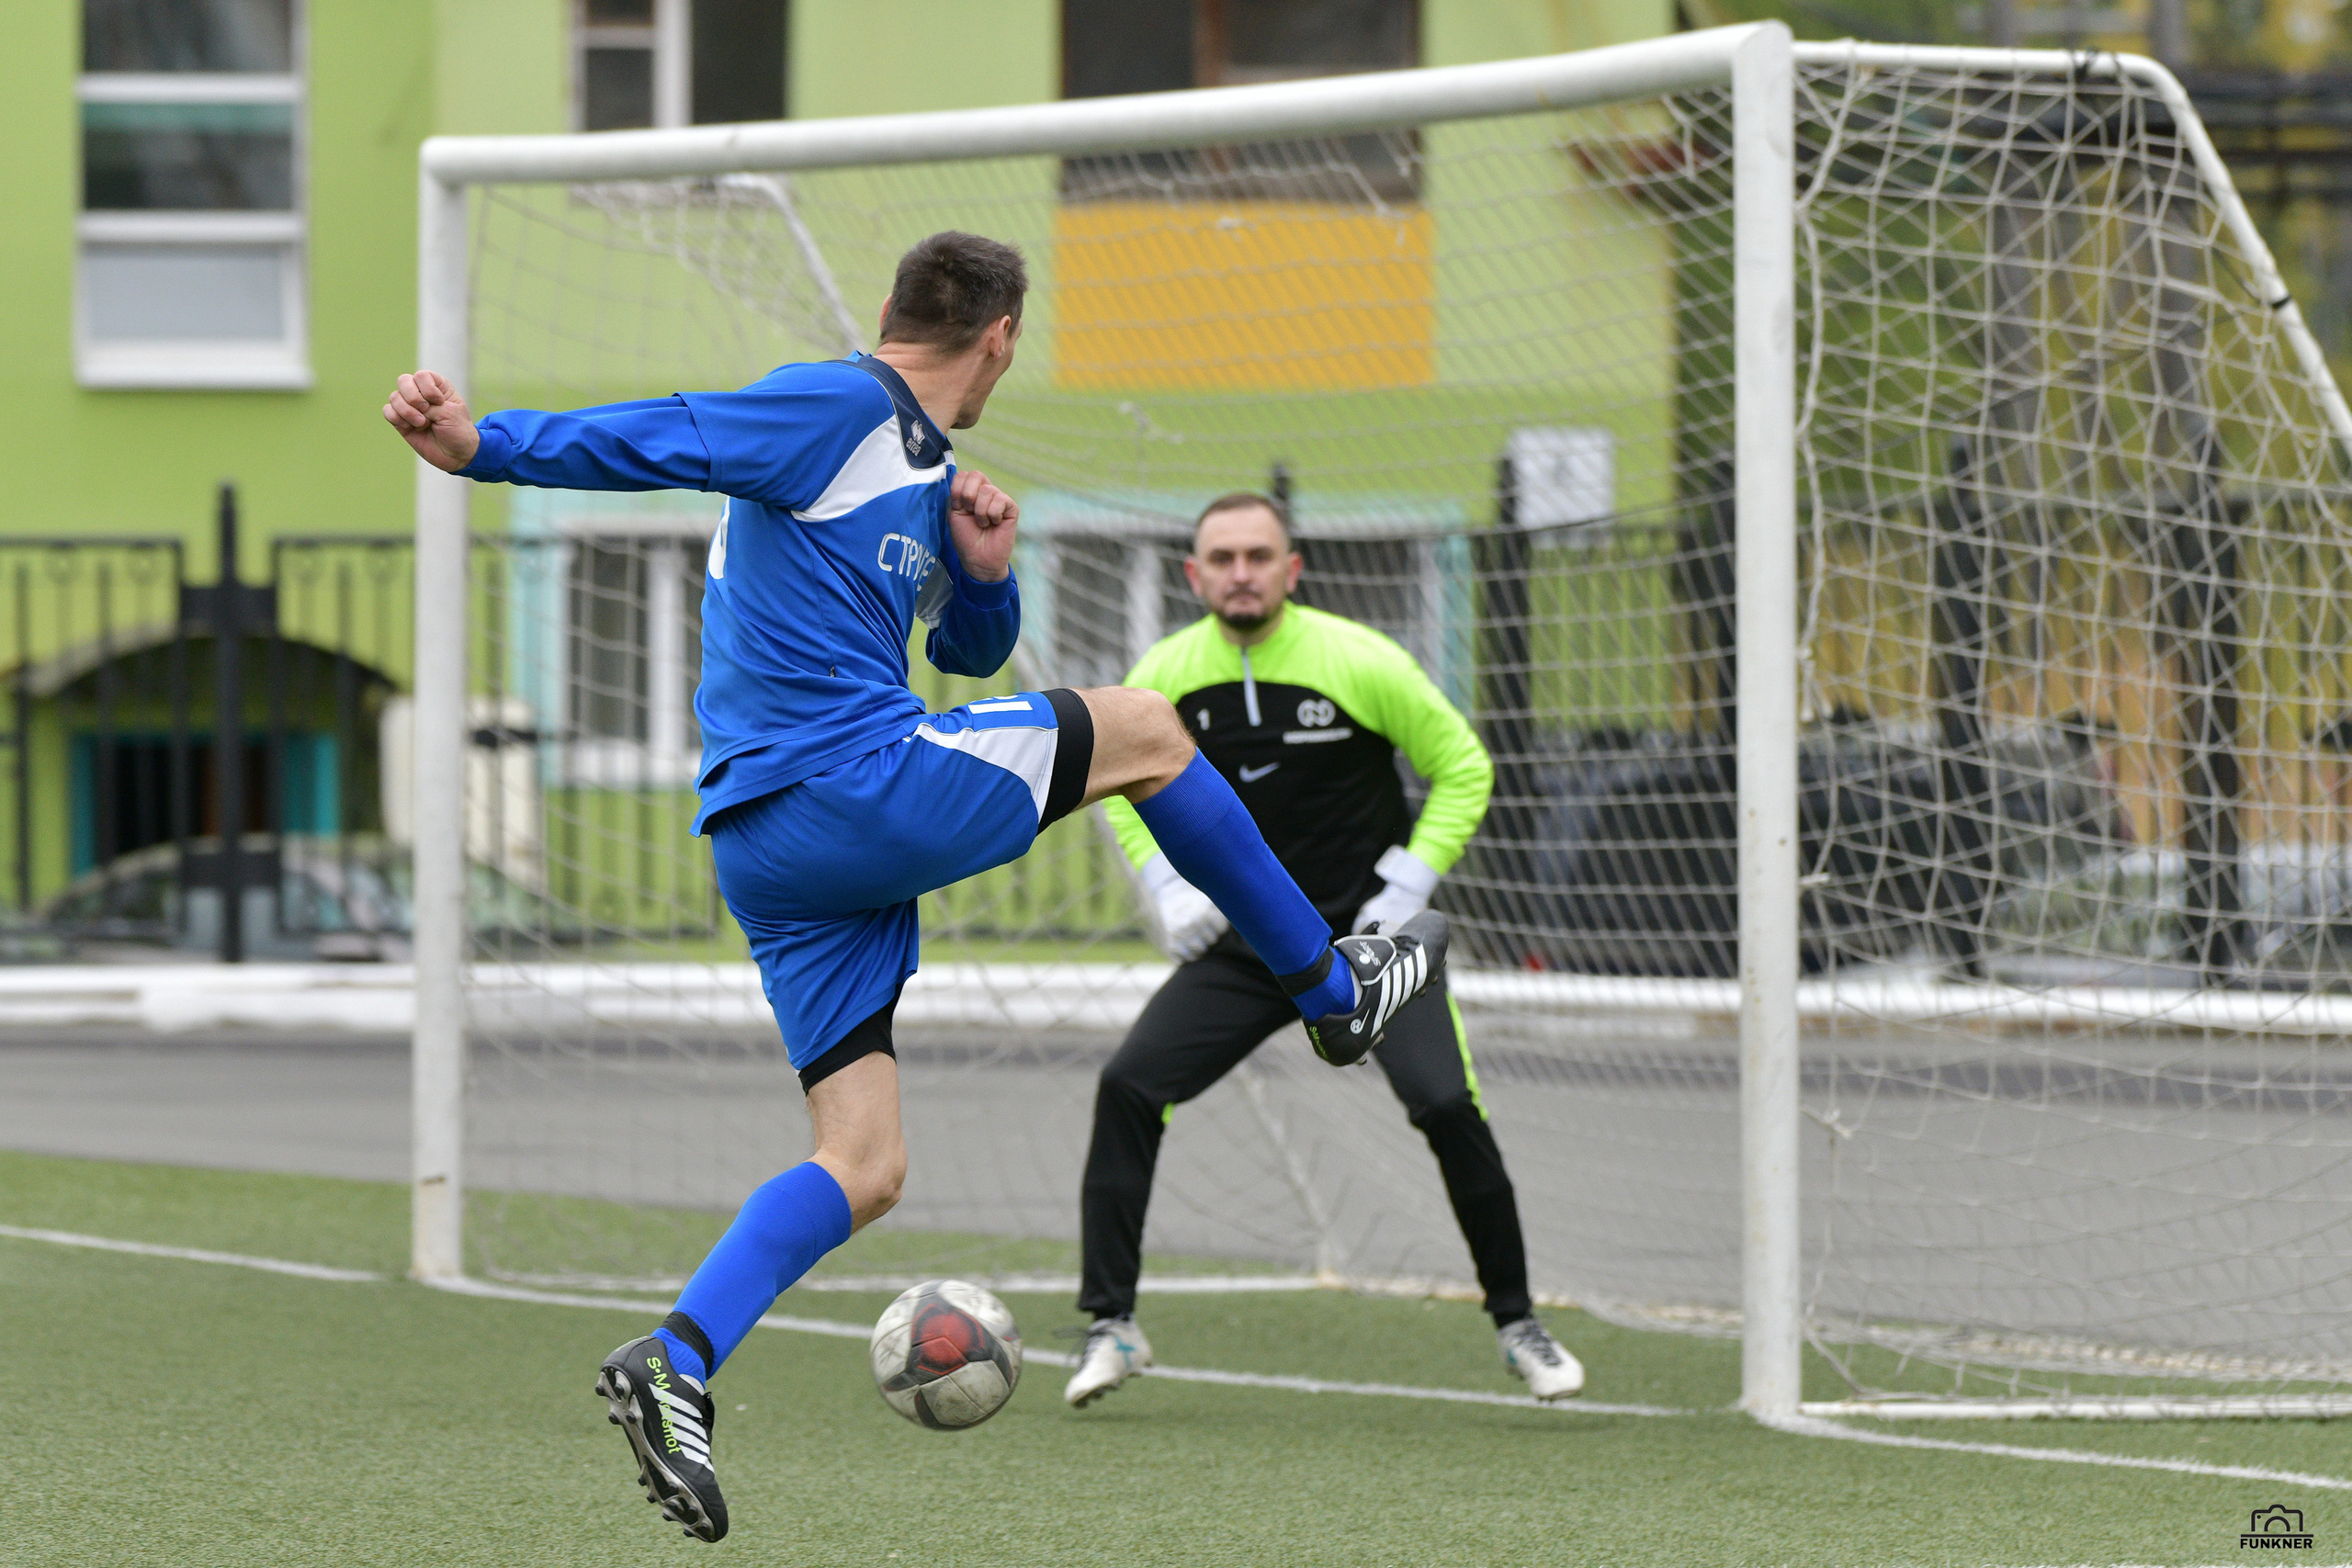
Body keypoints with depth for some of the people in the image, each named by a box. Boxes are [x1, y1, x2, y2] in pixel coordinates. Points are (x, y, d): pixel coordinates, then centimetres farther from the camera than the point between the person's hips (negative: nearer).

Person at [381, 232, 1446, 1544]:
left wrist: (984, 569, 11)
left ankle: (676, 1360, -11)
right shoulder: (833, 411, -6)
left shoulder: (924, 472, 24)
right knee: (1143, 729, 9)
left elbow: (972, 650, 33)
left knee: (864, 1170, 5)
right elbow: (650, 443, -16)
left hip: (768, 849, 10)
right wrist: (480, 445, -29)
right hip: (862, 786, -10)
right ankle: (1331, 987, 23)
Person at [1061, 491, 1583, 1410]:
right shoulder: (1164, 678, -5)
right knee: (1127, 1088, -14)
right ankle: (1111, 1326, -4)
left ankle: (1518, 1325, 0)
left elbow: (1463, 767, -3)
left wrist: (1409, 887, -11)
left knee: (1446, 1105, -19)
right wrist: (1169, 887, 0)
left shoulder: (1359, 662, -14)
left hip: (1369, 936, -3)